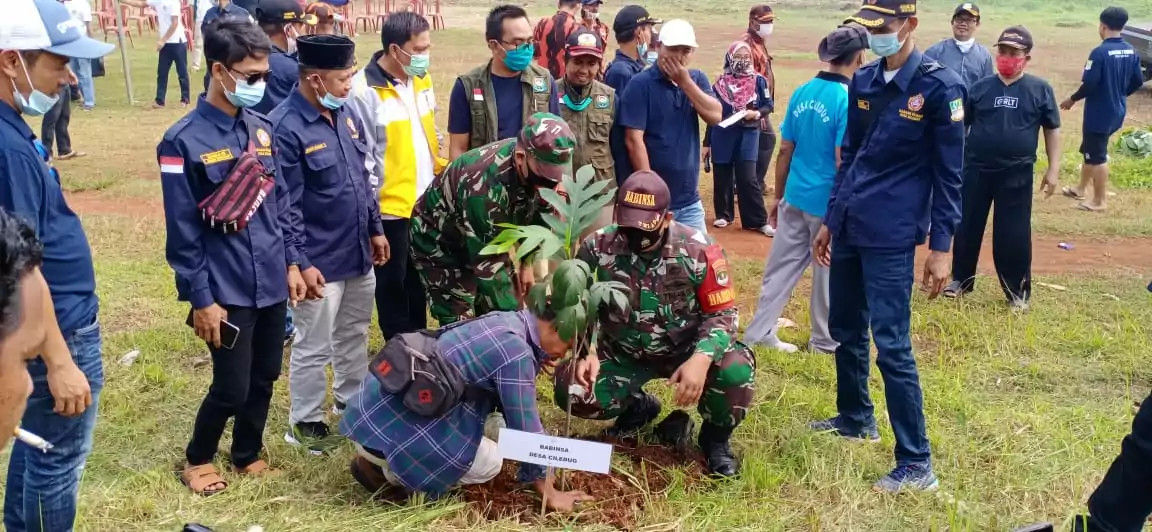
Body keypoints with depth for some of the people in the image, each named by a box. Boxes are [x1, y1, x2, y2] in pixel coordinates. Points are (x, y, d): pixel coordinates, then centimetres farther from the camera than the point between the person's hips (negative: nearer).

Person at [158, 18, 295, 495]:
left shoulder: (262, 128, 4)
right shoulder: (183, 141, -13)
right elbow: (183, 232, -12)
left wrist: (290, 263, 12)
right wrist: (201, 299, -11)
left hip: (270, 284, 6)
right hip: (226, 291, -5)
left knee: (265, 377, 15)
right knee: (232, 386, 2)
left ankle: (247, 455, 36)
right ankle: (197, 460, 28)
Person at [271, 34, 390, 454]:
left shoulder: (344, 113, 3)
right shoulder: (285, 128, -20)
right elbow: (284, 206, -20)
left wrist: (375, 228, 18)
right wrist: (300, 263, -21)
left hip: (359, 253, 8)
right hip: (320, 262, -8)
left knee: (355, 333, 22)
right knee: (314, 348, 5)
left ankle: (351, 401, 41)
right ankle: (304, 423, 22)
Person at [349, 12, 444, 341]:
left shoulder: (421, 79, 5)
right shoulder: (364, 91, -18)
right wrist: (371, 209, -15)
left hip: (426, 202, 7)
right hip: (390, 207, -7)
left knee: (420, 279, 18)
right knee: (393, 283, 10)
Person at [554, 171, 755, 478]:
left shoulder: (698, 250, -19)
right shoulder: (598, 247, -14)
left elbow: (722, 313, -15)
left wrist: (701, 359, -34)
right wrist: (585, 352, -18)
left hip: (686, 349, -2)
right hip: (623, 352, 2)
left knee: (736, 374, -33)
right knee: (571, 390, -22)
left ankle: (715, 436, 4)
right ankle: (638, 407, 14)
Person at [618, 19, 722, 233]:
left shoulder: (697, 79, 8)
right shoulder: (641, 84, -9)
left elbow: (715, 116, -6)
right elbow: (634, 140, -14)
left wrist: (685, 81, -12)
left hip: (690, 200, 5)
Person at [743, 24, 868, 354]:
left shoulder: (802, 93, 3)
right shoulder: (848, 100, -17)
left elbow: (785, 151, 8)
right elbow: (843, 163, -19)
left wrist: (778, 196, 16)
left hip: (795, 197, 6)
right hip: (828, 201, -6)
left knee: (782, 266, 13)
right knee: (828, 272, 9)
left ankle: (759, 332, 17)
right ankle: (824, 341, 22)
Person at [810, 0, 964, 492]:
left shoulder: (939, 86, -10)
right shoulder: (863, 82, 8)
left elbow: (949, 174, -9)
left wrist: (941, 247, -10)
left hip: (891, 235, -7)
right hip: (849, 226, 7)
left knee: (891, 345, -7)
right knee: (845, 330, 17)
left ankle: (916, 464, 0)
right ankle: (855, 418, 37)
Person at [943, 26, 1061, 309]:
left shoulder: (1040, 89, -1)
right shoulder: (980, 87, 3)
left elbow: (1052, 129, 4)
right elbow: (960, 125, 9)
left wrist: (1053, 169, 0)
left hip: (1017, 174, -2)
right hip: (977, 169, 2)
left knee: (1014, 234, 2)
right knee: (967, 227, 9)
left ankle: (1018, 290, 15)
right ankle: (961, 279, 25)